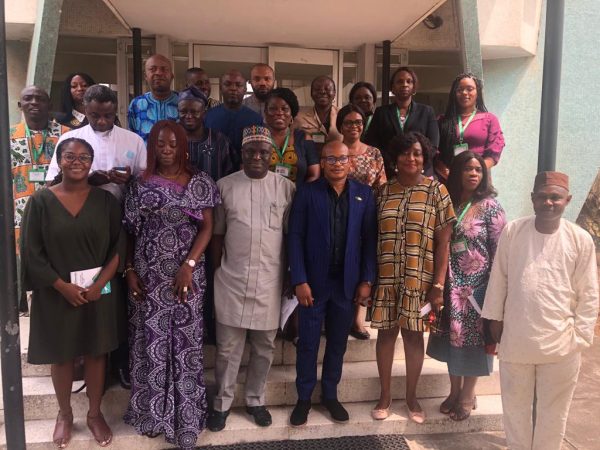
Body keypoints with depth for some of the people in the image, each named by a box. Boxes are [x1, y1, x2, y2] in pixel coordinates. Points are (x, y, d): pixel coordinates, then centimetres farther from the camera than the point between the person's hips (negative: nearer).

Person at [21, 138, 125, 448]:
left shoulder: (105, 200, -1)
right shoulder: (41, 201, -3)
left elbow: (118, 247, -2)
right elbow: (32, 252, -4)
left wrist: (99, 283, -14)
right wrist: (64, 286, -13)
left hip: (99, 292, 1)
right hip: (56, 294, 0)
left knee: (96, 352, 11)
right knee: (61, 355, 12)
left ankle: (95, 414, 29)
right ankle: (64, 414, 34)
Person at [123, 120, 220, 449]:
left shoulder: (200, 182, 1)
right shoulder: (141, 185, 6)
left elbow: (207, 228, -3)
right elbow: (130, 231, 7)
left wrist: (188, 266, -12)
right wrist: (129, 270, -1)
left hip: (187, 273, -1)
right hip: (148, 274, 2)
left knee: (185, 341, 3)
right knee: (150, 340, 7)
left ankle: (185, 416, 17)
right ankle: (152, 412, 24)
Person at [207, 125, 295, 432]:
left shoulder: (286, 187, 0)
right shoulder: (224, 186, 1)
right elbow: (216, 233, 5)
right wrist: (217, 271, 5)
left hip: (270, 280, 1)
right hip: (231, 280, 0)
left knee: (264, 346, 13)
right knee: (228, 347, 8)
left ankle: (255, 400, 32)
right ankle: (222, 402, 27)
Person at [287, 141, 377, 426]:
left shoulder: (364, 194, 3)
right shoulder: (307, 193, -4)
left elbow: (369, 239, 3)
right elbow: (295, 237, -6)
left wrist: (367, 280, -2)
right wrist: (299, 281, -12)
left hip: (347, 282, 2)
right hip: (314, 281, -2)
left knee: (338, 343, 14)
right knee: (308, 343, 8)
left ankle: (330, 395, 31)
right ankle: (304, 398, 25)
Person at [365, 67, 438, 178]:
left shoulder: (426, 111, 11)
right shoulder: (381, 112, 11)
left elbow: (432, 146, 3)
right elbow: (372, 144, 2)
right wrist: (393, 165, -11)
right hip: (389, 175, 0)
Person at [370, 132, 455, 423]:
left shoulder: (436, 190, -1)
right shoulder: (383, 192, 5)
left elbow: (443, 241, -4)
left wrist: (439, 284, -8)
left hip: (420, 278, -1)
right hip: (386, 276, 2)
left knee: (413, 334, 9)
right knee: (386, 332, 9)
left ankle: (411, 396, 27)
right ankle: (385, 395, 25)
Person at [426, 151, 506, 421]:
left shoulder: (490, 206, -7)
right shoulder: (448, 203, 4)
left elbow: (499, 250, -8)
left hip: (477, 285, -4)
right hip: (452, 285, 4)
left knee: (472, 339, 7)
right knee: (452, 337, 13)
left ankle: (468, 395, 24)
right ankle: (454, 391, 30)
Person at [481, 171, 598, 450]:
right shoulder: (512, 231, -6)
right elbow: (498, 278, 2)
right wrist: (495, 317, 5)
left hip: (560, 343, -1)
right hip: (516, 338, 1)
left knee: (553, 410, 16)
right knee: (515, 405, 19)